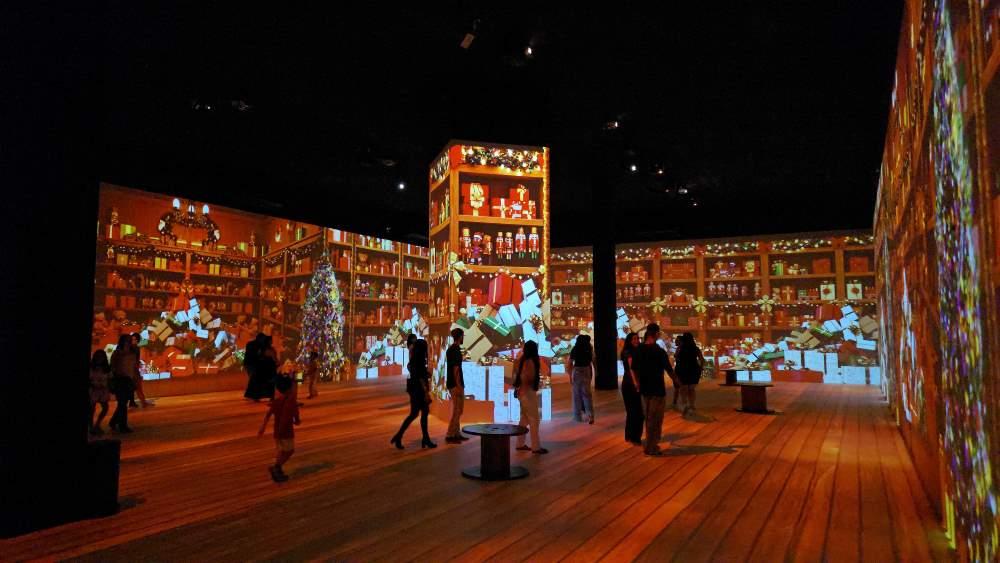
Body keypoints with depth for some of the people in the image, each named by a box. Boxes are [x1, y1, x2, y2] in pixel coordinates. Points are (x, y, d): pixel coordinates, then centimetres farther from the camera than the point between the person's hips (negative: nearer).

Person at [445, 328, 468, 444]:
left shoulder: (450, 349, 13)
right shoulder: (456, 350, -16)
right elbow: (456, 369, -20)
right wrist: (459, 386, -20)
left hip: (452, 383, 10)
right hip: (456, 384, -10)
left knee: (457, 410, 15)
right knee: (457, 410, -5)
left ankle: (457, 433, 21)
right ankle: (450, 435, -3)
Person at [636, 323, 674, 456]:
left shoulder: (639, 350, 1)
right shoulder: (660, 351, -16)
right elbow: (669, 370, -8)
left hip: (644, 389, 6)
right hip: (657, 389, -6)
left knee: (648, 418, 17)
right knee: (655, 419, 3)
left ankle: (651, 444, 26)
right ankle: (651, 447, 7)